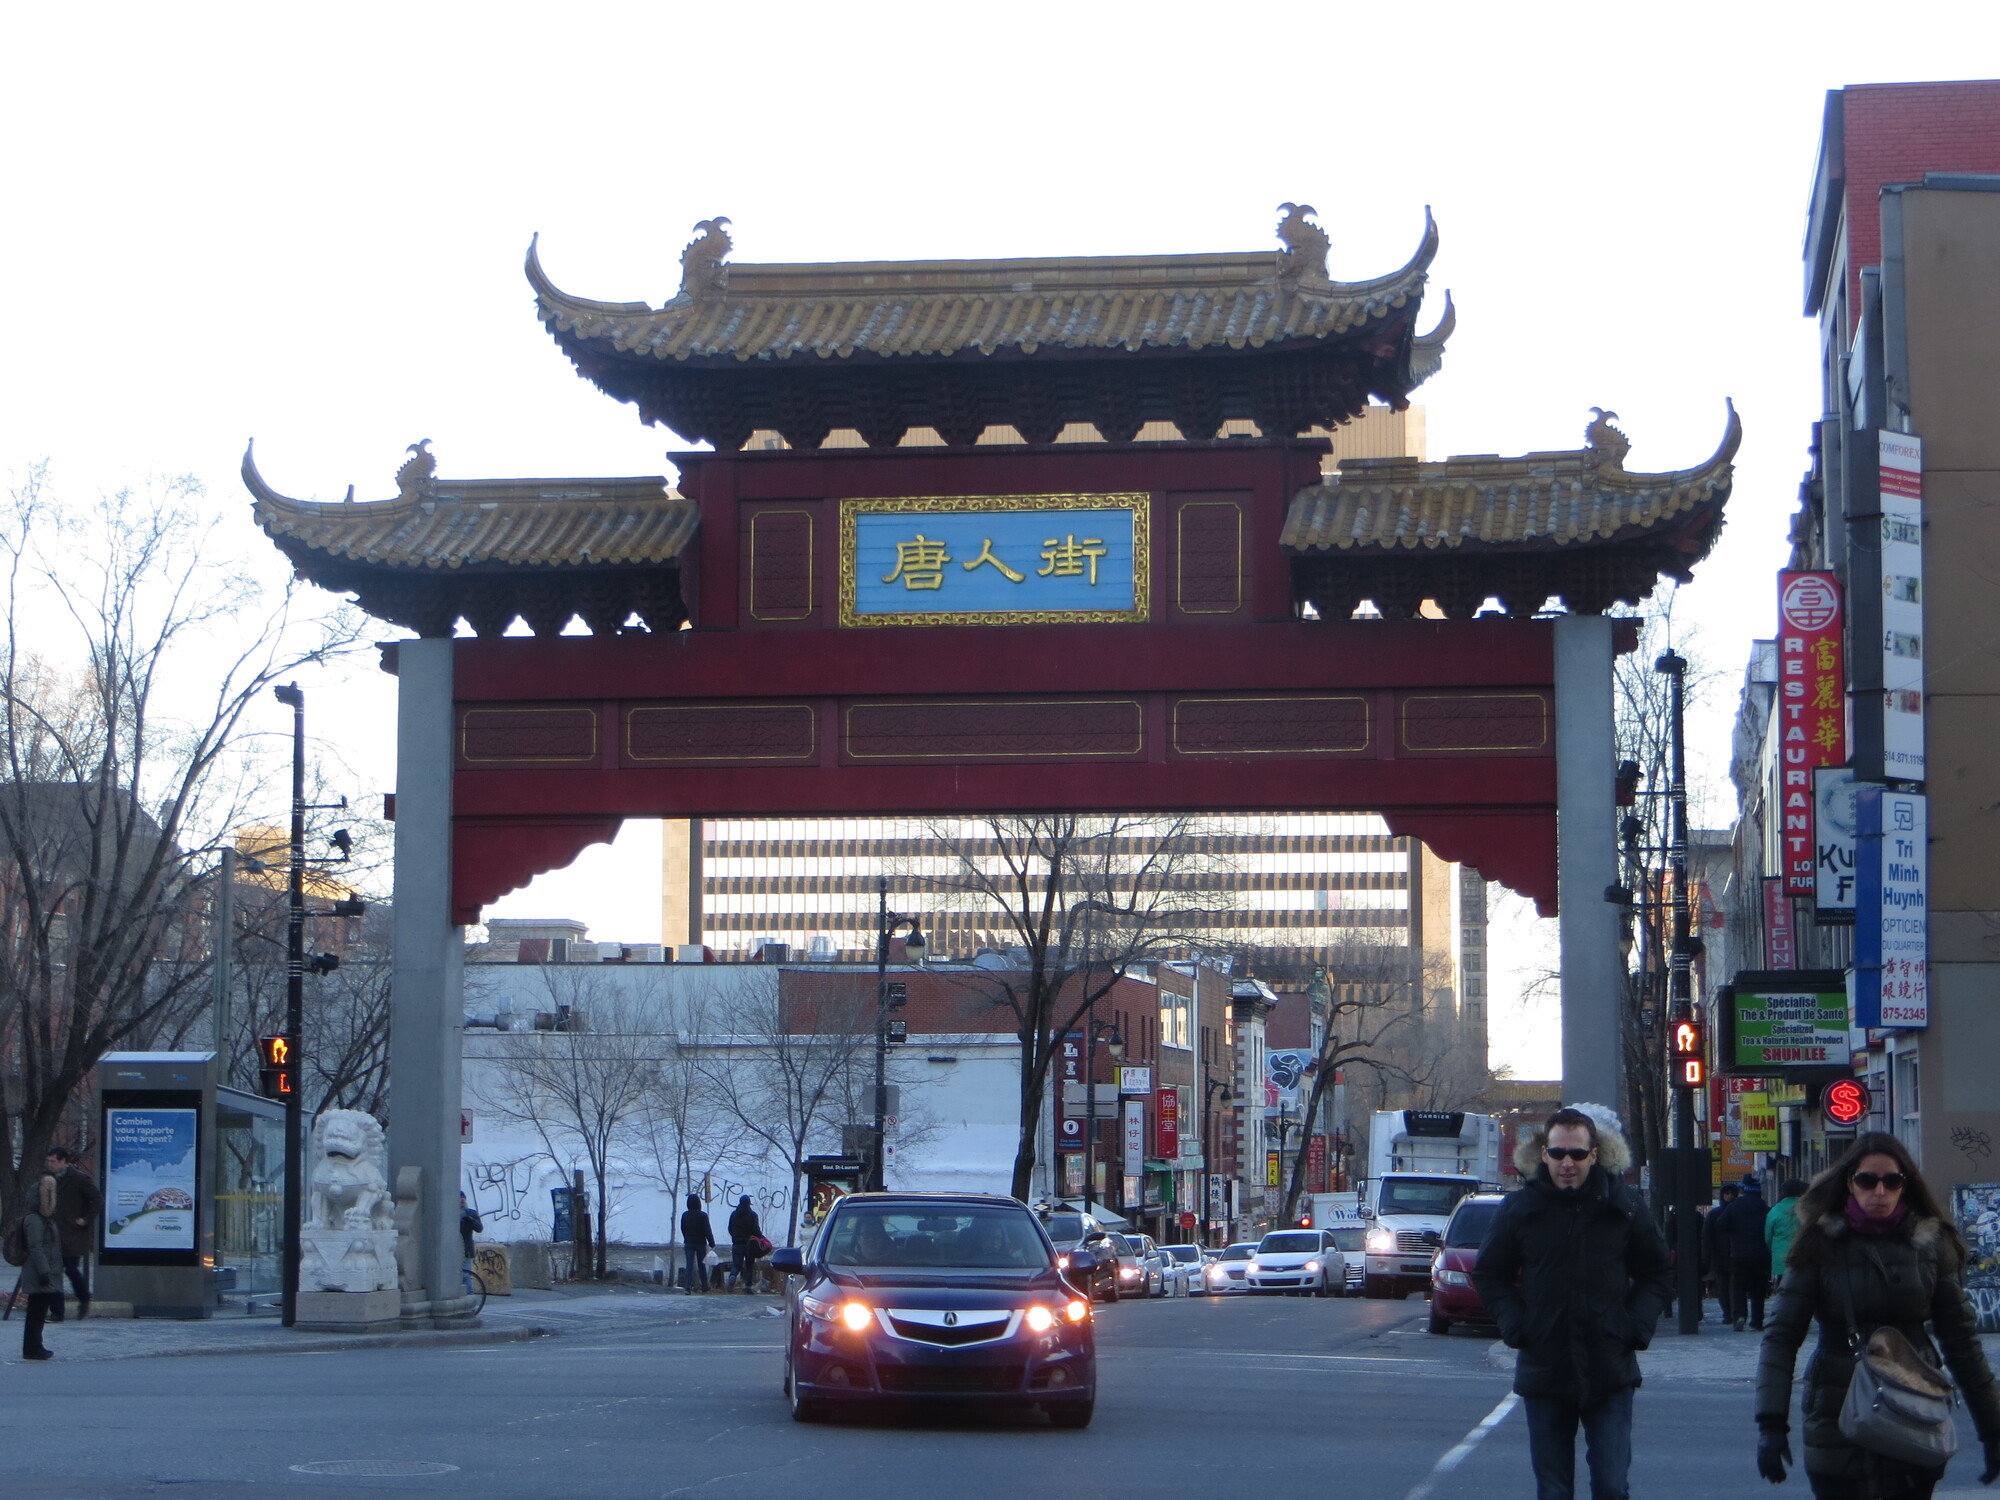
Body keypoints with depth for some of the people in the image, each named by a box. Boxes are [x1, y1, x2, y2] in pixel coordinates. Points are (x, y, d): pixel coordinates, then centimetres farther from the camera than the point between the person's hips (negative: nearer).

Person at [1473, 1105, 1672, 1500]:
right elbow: (1489, 1275, 12)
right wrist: (1515, 1326, -3)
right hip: (1545, 1372, 1)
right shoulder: (1519, 1210, 1)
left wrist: (1637, 1326, -3)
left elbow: (1654, 1275, 12)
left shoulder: (1625, 1207, 1)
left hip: (1610, 1375, -1)